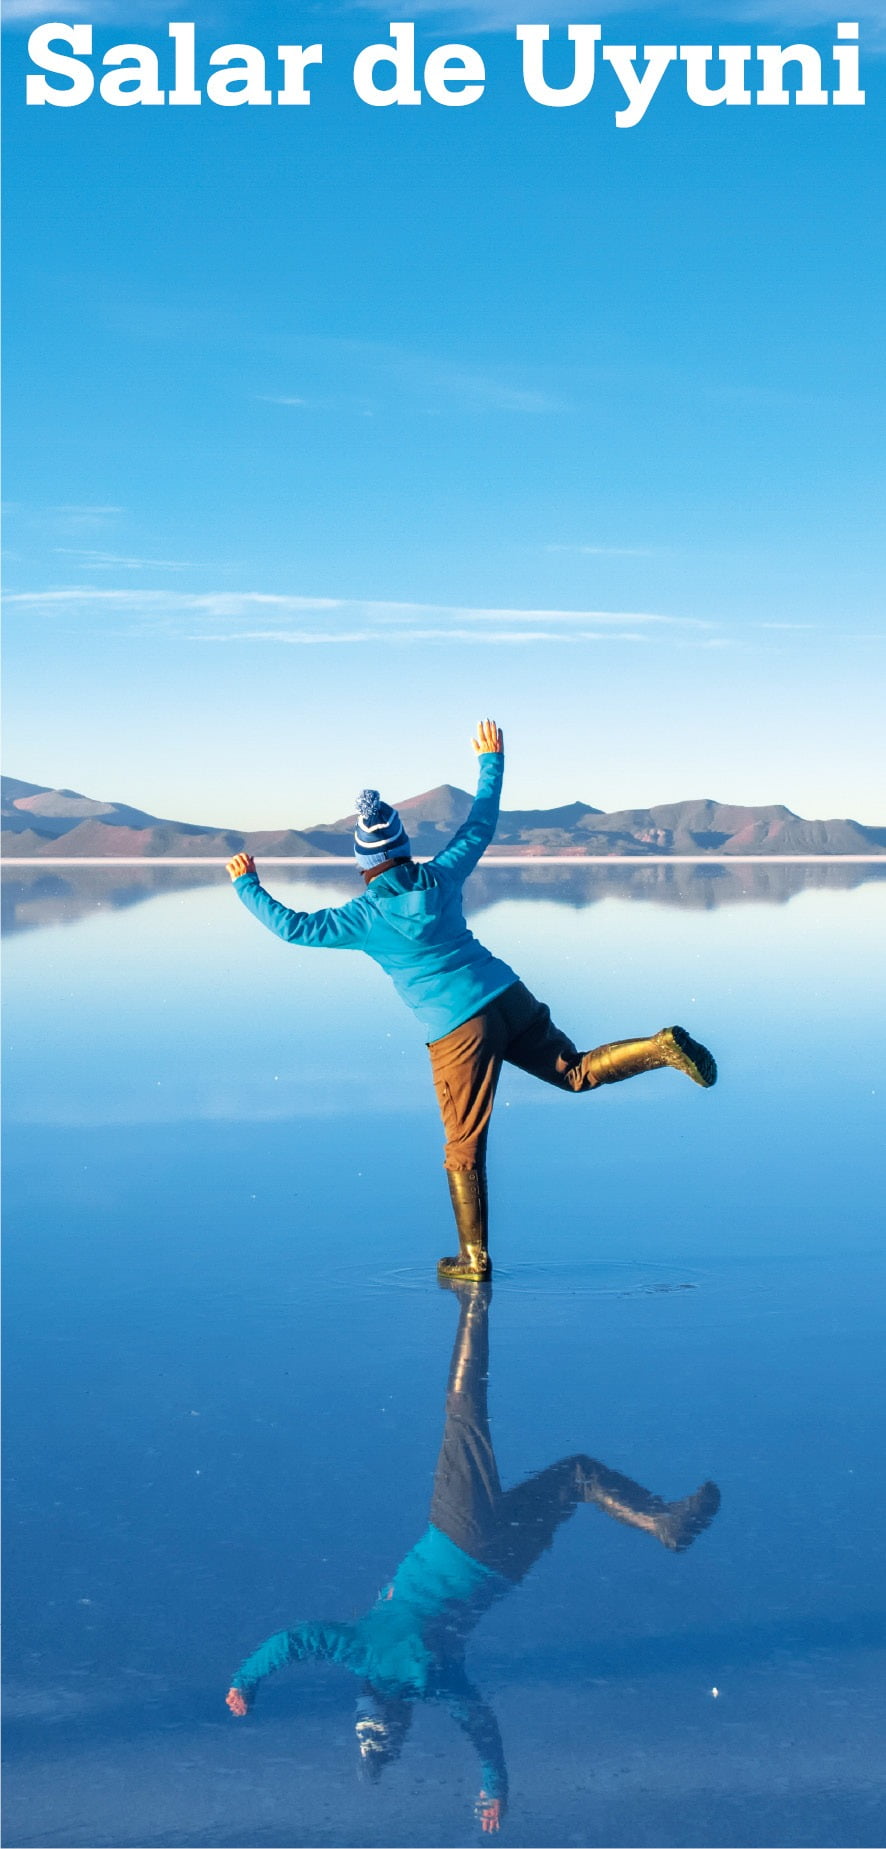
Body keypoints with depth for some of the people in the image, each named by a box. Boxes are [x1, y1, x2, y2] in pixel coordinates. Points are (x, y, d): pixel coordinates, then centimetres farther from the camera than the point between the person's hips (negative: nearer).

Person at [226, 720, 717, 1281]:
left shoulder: (366, 918, -8)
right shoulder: (441, 876, 3)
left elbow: (293, 926, -4)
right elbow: (481, 823, 16)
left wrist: (247, 885, 9)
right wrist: (492, 762, 27)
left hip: (459, 1030, -4)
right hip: (509, 997, 4)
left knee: (465, 1147, 6)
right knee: (577, 1071, 17)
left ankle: (475, 1259, 14)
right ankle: (662, 1047, -7)